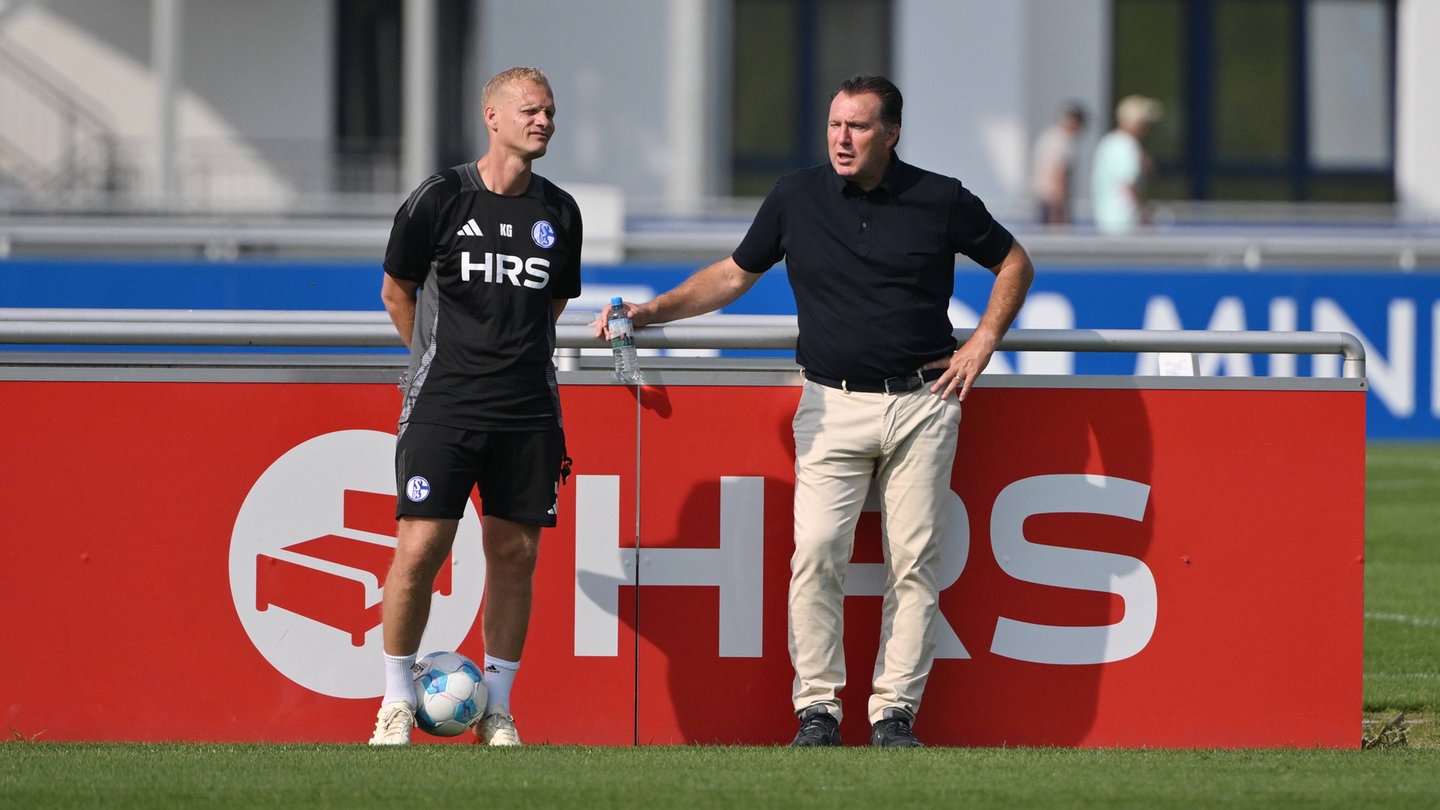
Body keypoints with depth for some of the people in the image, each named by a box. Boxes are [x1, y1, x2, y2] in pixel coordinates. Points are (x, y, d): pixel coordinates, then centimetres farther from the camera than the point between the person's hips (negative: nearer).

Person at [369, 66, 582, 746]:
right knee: (420, 550, -10)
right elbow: (397, 292, 11)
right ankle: (397, 701, 5)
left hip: (528, 411, 3)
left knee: (515, 555, 3)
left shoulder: (560, 213, 9)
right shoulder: (439, 200, -2)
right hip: (443, 406, -3)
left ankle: (496, 708, 13)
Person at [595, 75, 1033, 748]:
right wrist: (652, 311, 7)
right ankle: (817, 709, -5)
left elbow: (1014, 263, 15)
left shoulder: (940, 200, 2)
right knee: (816, 554, -12)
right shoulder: (797, 198, 5)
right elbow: (734, 274, 16)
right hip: (833, 407, 0)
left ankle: (895, 711, 3)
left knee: (915, 560, -2)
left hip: (923, 404, 0)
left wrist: (981, 345, 4)